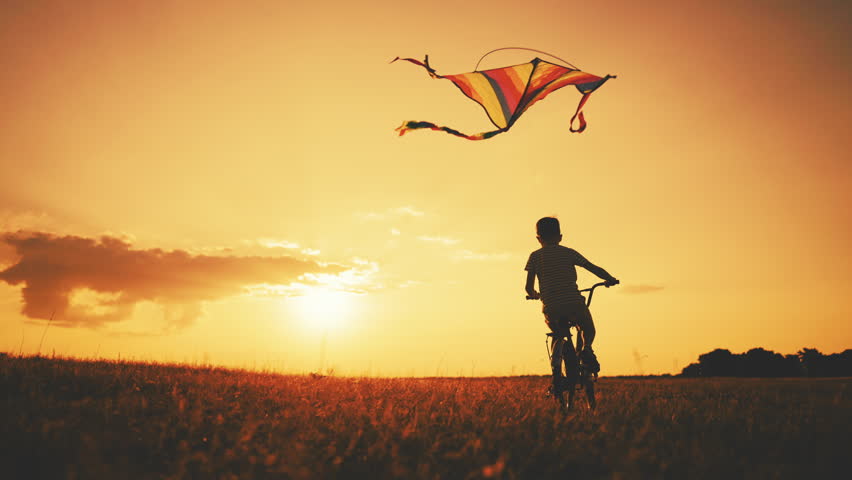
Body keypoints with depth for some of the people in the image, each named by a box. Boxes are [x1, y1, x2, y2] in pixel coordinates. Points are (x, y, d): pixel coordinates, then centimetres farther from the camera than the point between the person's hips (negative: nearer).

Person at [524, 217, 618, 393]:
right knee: (587, 329, 30)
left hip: (551, 309, 0)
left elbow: (529, 287, 3)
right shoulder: (569, 253, 10)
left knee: (558, 336, 27)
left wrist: (535, 295, 25)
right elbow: (594, 268, 11)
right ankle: (585, 348, -1)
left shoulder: (535, 256, 8)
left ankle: (557, 372, 8)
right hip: (575, 304, 0)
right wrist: (610, 279, 29)